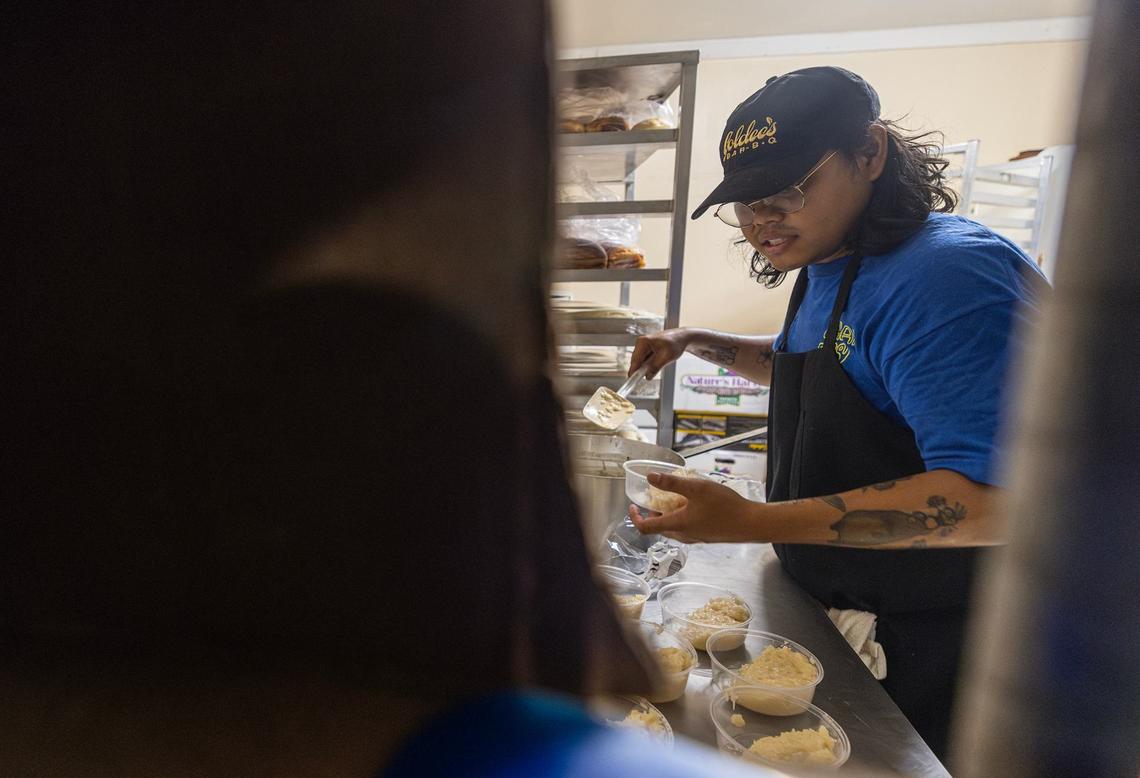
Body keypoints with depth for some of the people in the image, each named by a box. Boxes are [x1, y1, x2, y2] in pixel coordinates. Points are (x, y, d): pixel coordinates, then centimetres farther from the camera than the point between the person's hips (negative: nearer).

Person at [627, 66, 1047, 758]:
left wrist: (752, 522, -38)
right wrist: (700, 343, 4)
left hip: (931, 644, -8)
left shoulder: (943, 277, -28)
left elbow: (993, 499, -35)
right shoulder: (825, 268, 2)